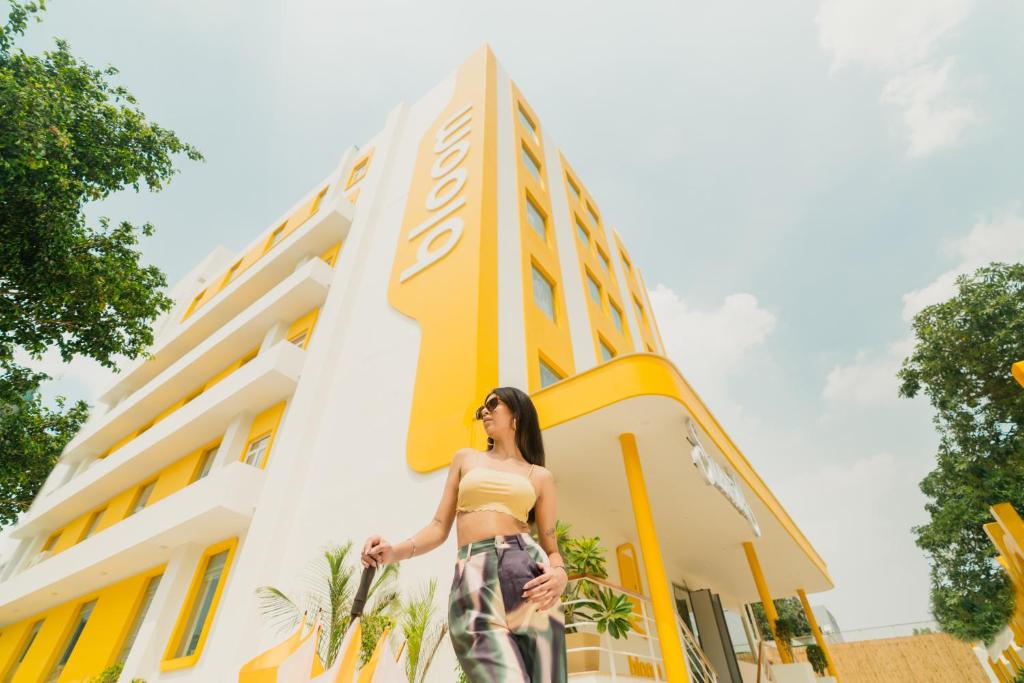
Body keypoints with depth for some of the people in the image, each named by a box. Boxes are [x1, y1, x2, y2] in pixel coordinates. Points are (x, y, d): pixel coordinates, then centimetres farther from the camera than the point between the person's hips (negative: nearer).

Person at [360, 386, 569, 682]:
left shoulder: (540, 477, 17)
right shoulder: (465, 459, 20)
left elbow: (551, 549, 15)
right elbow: (439, 528, 15)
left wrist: (559, 575, -9)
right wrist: (395, 551, -4)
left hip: (529, 578, 1)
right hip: (473, 587, -1)